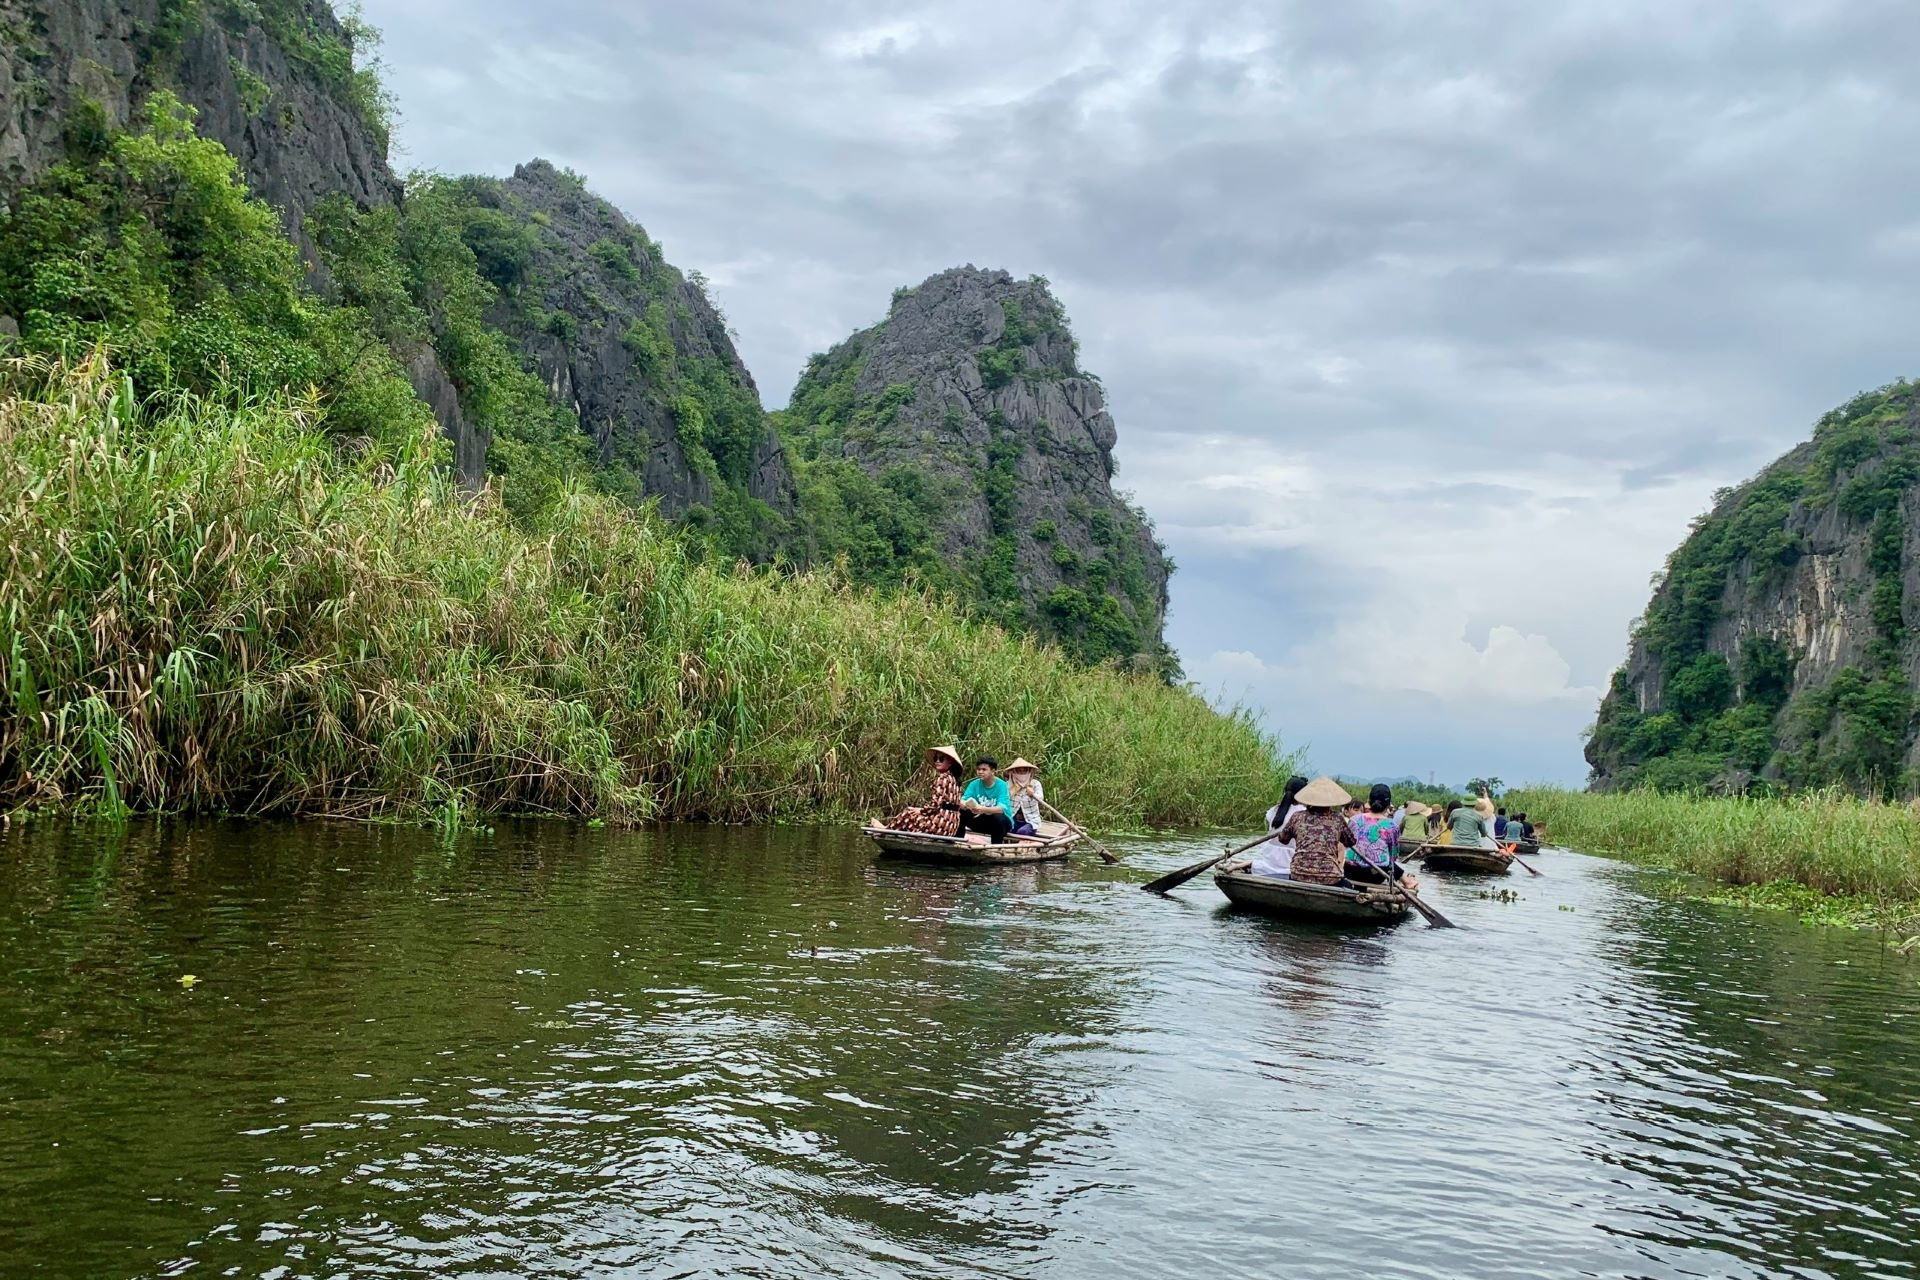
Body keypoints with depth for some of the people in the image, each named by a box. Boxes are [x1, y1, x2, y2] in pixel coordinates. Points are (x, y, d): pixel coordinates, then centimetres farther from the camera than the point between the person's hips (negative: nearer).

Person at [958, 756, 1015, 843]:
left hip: (1001, 822, -4)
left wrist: (984, 809, -48)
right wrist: (965, 805, -40)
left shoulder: (1001, 785, -18)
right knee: (960, 813, -17)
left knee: (998, 817, -36)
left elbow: (1001, 808, -31)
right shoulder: (975, 784, -5)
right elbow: (963, 800, -15)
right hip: (982, 820, 4)